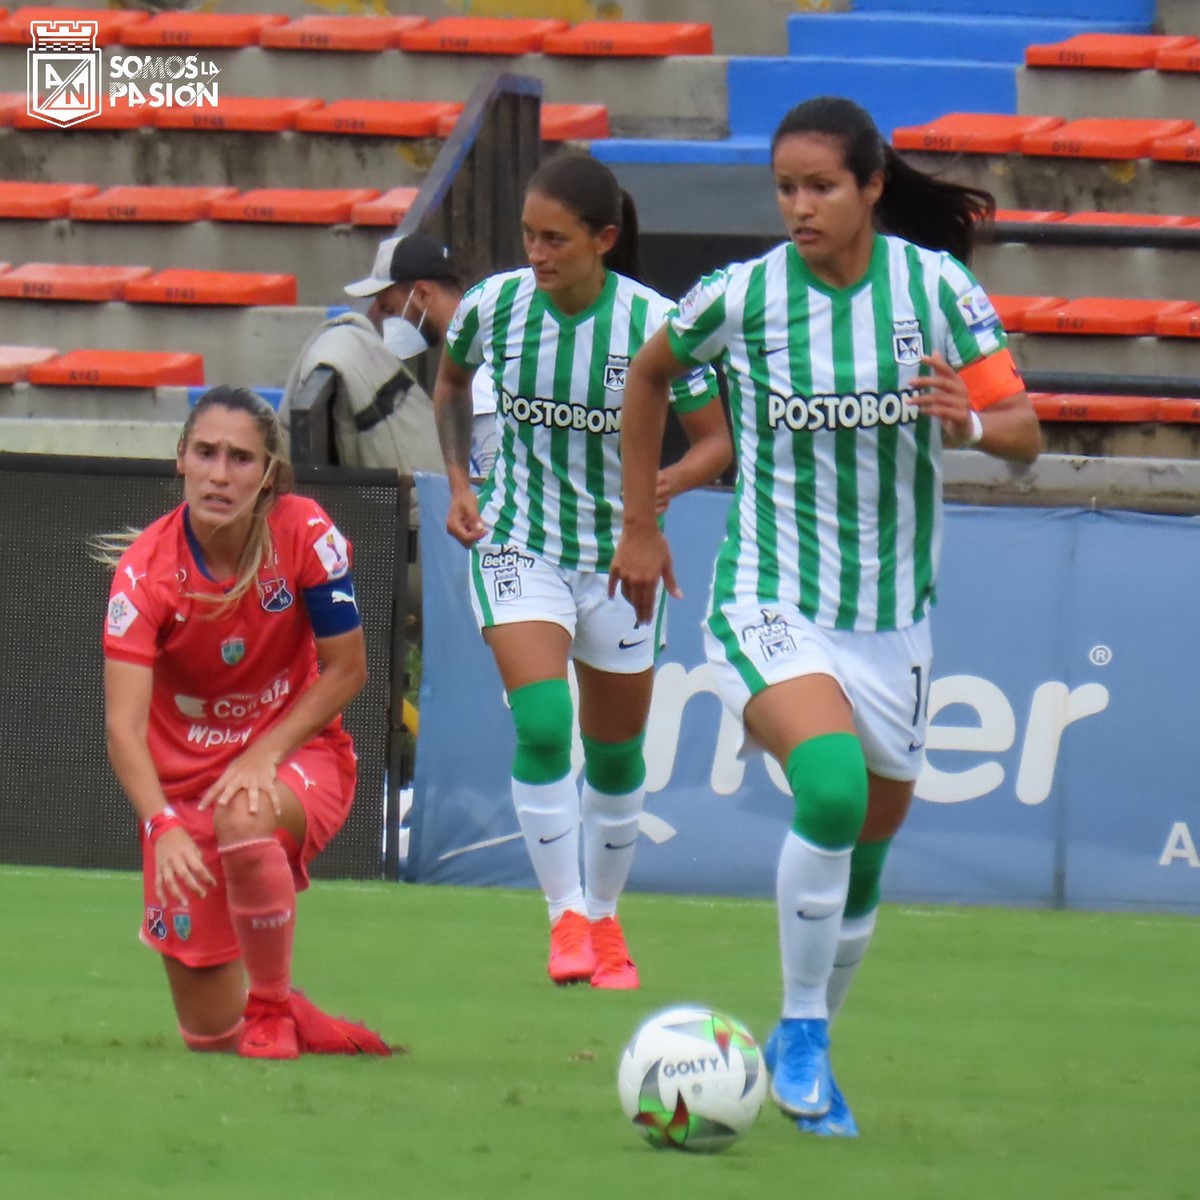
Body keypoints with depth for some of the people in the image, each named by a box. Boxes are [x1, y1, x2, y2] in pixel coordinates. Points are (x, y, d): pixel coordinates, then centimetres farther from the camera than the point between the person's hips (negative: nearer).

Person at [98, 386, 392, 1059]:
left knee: (246, 817, -39)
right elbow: (124, 725, -25)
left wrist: (264, 755, -21)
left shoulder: (304, 534, -17)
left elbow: (346, 670, -8)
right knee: (210, 1033, -2)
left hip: (298, 753, -1)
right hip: (185, 781, 1)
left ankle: (274, 1008, -16)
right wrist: (163, 824, -41)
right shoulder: (146, 568, -18)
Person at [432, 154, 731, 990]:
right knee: (543, 724, -22)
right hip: (518, 546, 0)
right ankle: (566, 915, -11)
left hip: (619, 555, 0)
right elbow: (452, 383, 13)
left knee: (616, 756, 13)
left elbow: (716, 441, -8)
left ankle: (605, 918, 36)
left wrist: (671, 481, -27)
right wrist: (459, 481, 2)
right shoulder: (493, 307, -10)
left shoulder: (654, 324, -17)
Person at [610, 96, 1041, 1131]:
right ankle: (800, 1030, -12)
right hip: (770, 605, -3)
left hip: (894, 614, 3)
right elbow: (648, 377, 12)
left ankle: (808, 1054, 34)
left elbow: (1024, 433, -6)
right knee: (832, 784, -28)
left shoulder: (936, 287, -7)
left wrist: (968, 423, -29)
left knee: (870, 841, 12)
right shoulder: (742, 297, -8)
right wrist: (640, 527, 13)